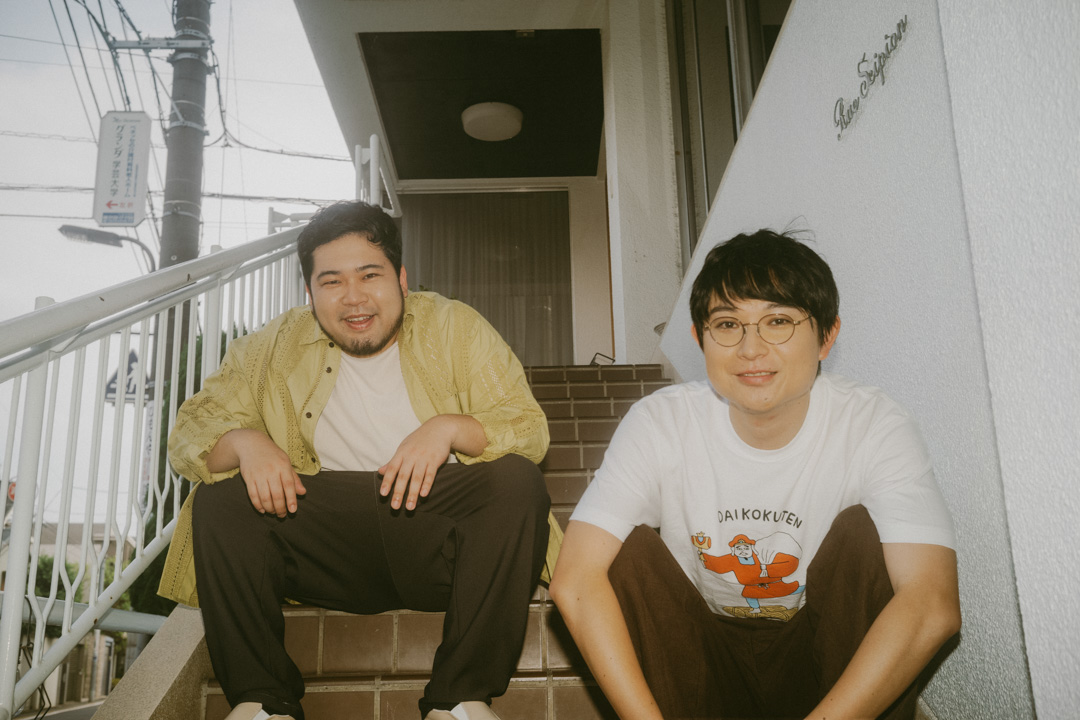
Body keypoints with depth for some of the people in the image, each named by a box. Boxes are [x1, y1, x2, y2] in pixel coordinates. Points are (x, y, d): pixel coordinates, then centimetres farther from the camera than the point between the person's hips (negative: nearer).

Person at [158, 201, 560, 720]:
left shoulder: (455, 327, 5)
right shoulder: (274, 347, 10)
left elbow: (530, 429, 0)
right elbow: (190, 431, 7)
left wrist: (450, 426, -20)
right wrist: (244, 441, -16)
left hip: (438, 537, -1)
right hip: (324, 546, 2)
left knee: (518, 480, -27)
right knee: (219, 497, -16)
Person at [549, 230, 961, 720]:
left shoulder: (873, 427, -18)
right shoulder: (661, 422, -16)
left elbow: (933, 607, -31)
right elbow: (575, 582, -26)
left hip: (823, 659, 0)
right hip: (701, 657, 1)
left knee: (860, 530, -24)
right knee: (628, 548, -23)